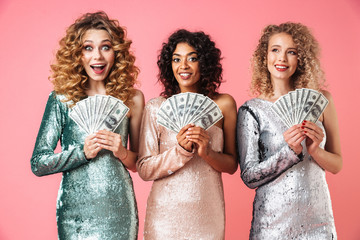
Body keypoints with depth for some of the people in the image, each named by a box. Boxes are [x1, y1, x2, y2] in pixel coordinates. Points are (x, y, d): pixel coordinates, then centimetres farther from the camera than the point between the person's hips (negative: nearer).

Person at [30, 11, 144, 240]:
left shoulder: (132, 98, 1)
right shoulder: (62, 99, -3)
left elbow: (140, 163, 9)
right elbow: (38, 164, -2)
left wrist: (122, 152, -11)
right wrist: (83, 152, -15)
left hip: (120, 209, 1)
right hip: (75, 210, -1)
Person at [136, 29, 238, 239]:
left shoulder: (224, 104, 0)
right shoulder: (156, 108, -3)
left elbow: (231, 165, 2)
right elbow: (144, 170, -4)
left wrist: (207, 153, -17)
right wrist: (180, 150, -18)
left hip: (208, 213, 1)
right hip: (165, 213, 0)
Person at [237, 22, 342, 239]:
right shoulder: (252, 110, -7)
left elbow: (337, 164, 4)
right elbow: (249, 177, -8)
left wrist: (314, 150, -15)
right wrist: (289, 151, -20)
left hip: (318, 217, 2)